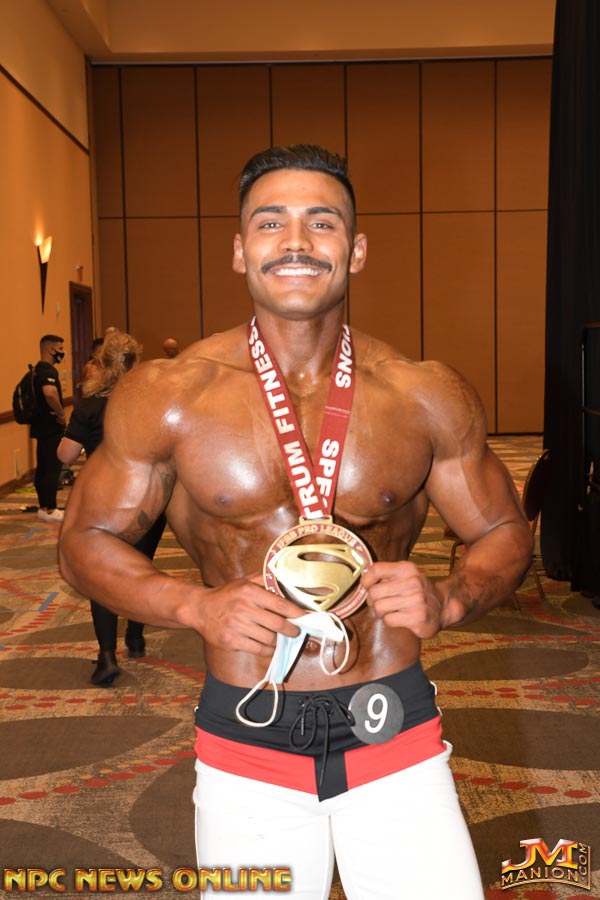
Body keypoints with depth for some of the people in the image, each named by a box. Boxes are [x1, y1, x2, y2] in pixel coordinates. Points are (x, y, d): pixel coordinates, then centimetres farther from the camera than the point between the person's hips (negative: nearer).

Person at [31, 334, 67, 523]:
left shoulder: (39, 370, 14)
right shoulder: (48, 371, -18)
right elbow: (50, 393, -37)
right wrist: (61, 413, -23)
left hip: (42, 426, 10)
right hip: (51, 427, -10)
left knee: (42, 468, 13)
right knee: (53, 468, -5)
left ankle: (43, 507, 20)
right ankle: (50, 510, -2)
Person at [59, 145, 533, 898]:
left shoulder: (427, 399, -3)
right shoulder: (165, 397, -6)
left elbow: (504, 535, 7)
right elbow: (87, 540, 2)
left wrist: (447, 601, -15)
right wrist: (198, 606, -15)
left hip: (395, 733, 1)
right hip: (244, 746, 0)